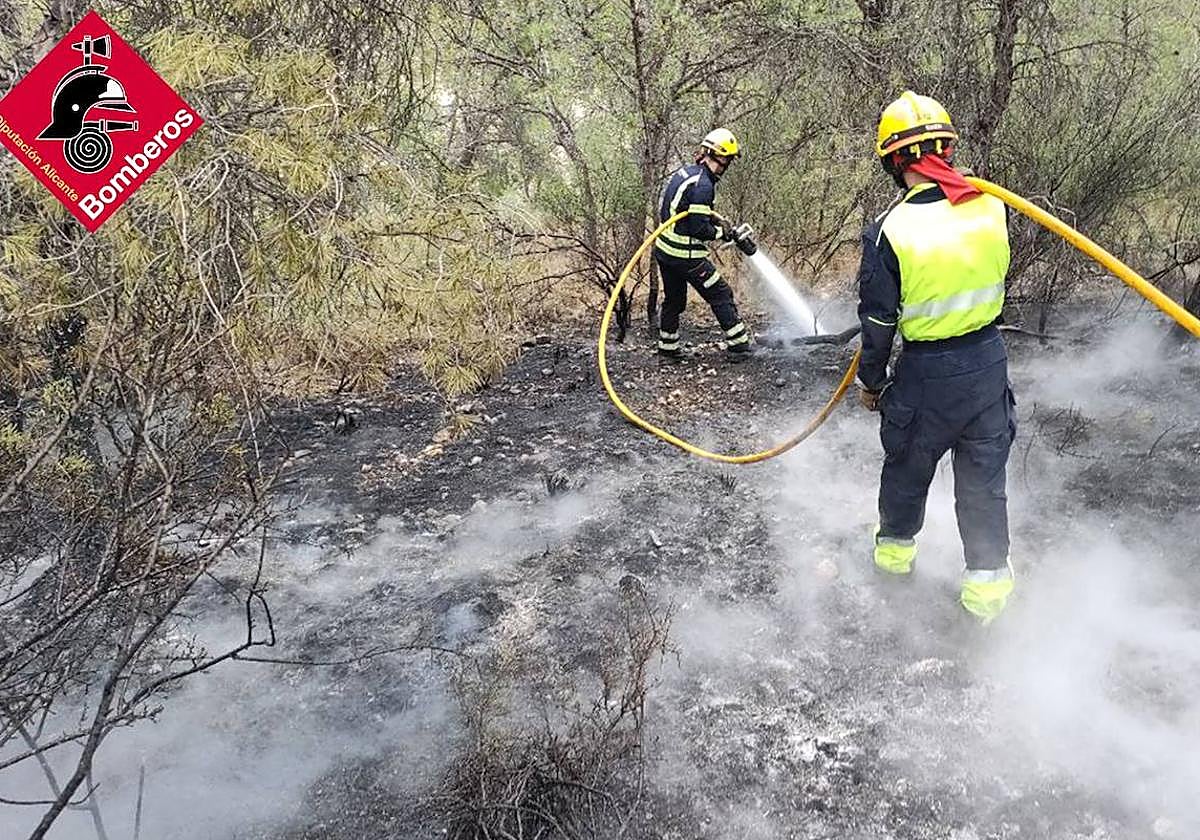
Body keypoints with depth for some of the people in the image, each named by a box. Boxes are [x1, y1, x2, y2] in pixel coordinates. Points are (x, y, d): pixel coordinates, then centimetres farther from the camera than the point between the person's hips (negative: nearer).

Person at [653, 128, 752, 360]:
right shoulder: (702, 185, -22)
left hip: (664, 249, 9)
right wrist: (723, 233, -6)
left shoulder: (682, 172, 7)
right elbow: (699, 228, -23)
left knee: (674, 298, 21)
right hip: (686, 255, -9)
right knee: (721, 295, 3)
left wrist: (718, 218, 13)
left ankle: (667, 346, 30)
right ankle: (738, 344, 7)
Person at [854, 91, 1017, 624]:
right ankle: (987, 581, 22)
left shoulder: (889, 231, -20)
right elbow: (995, 275, 8)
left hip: (927, 372, -3)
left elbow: (878, 320, -11)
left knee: (908, 465, 21)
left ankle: (895, 545, 43)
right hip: (989, 359, 3)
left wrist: (871, 380, 3)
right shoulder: (991, 206, -8)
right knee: (984, 476, 15)